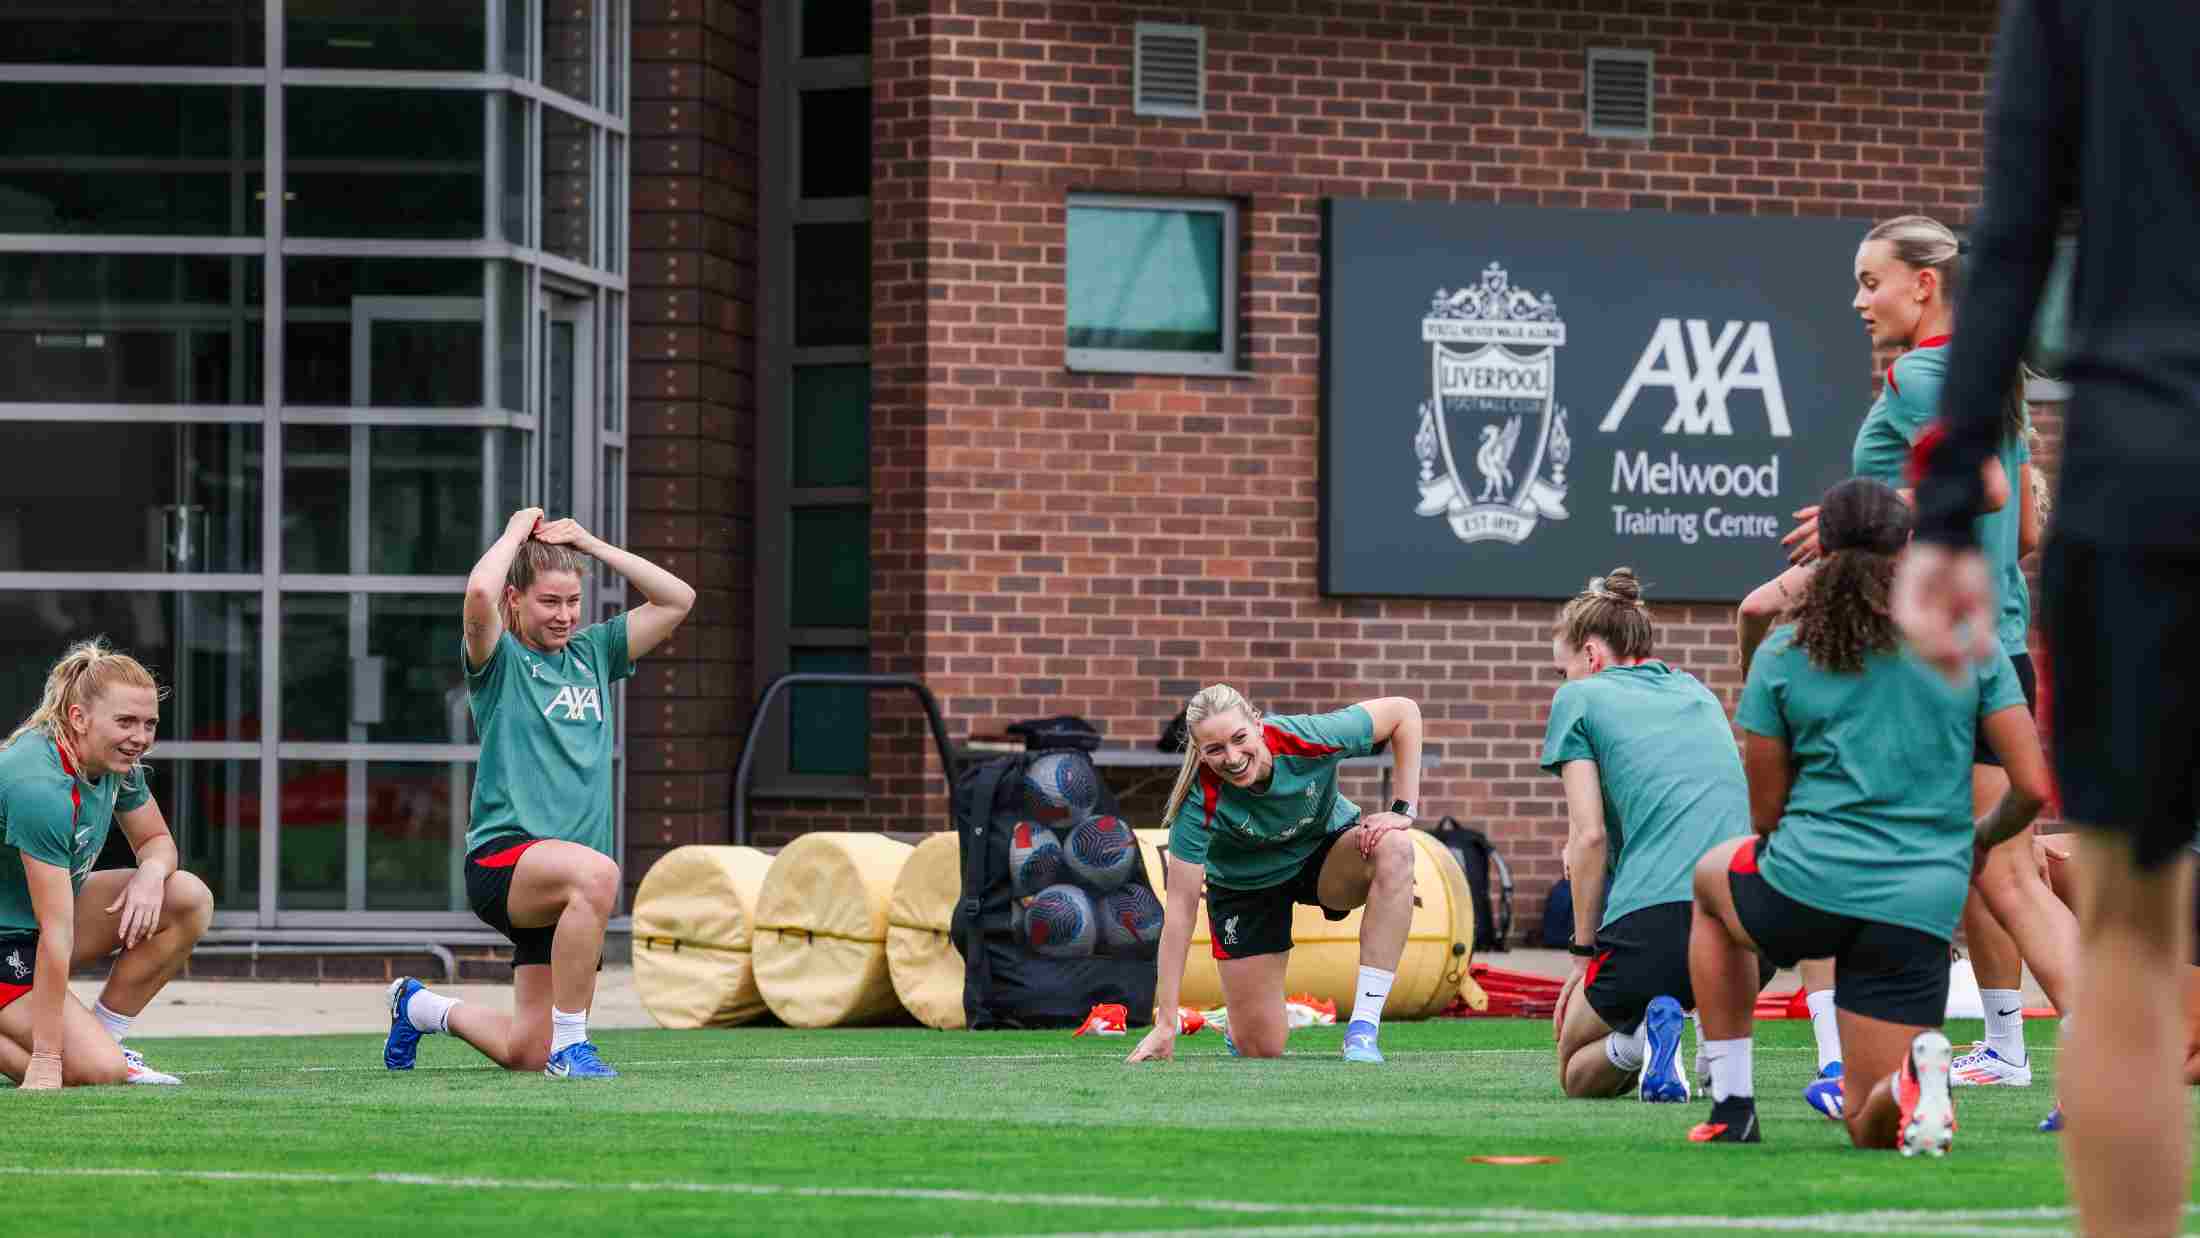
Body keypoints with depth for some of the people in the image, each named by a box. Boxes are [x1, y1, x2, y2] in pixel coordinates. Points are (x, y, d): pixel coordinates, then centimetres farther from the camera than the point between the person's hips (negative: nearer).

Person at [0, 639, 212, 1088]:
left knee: (190, 899, -4)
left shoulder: (118, 762, -5)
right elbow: (56, 933, -33)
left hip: (40, 915, 9)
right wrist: (47, 1060, -31)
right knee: (98, 1070, -23)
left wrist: (151, 872, -15)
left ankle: (106, 1038, 3)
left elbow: (157, 841, 13)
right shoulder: (39, 787, -32)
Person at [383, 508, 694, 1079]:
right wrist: (516, 533, -6)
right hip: (501, 859, -6)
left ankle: (421, 1006, 37)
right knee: (596, 872, -40)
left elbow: (678, 598, 13)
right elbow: (480, 592, -23)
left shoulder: (593, 653, 15)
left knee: (525, 1053, 7)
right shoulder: (500, 658, -2)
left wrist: (591, 544, 8)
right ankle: (570, 1042, -30)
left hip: (563, 890, 6)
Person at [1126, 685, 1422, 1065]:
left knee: (1393, 849, -34)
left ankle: (1362, 1032, -31)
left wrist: (1402, 811, -23)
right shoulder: (1200, 802, -33)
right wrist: (1165, 1025, -31)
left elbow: (1403, 711, -16)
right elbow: (1180, 906, -30)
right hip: (1244, 885, -1)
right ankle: (1239, 1032, 35)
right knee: (1260, 1048, -7)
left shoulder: (1306, 738, -31)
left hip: (1326, 846, 1)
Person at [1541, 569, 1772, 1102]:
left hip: (1654, 923, -5)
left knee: (1577, 1073, 19)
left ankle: (1637, 1037, -15)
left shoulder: (1579, 700, 9)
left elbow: (1589, 837, 0)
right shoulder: (1697, 693, 26)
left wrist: (1585, 953, 5)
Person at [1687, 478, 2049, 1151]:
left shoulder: (1781, 654, 3)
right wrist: (1979, 839, 22)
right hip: (1923, 908, 1)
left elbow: (1765, 813, 6)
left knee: (1713, 876, 37)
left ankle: (1731, 1104, 28)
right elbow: (2032, 786, 2)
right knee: (1868, 1126, 13)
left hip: (1804, 893, -1)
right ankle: (1913, 1082, -25)